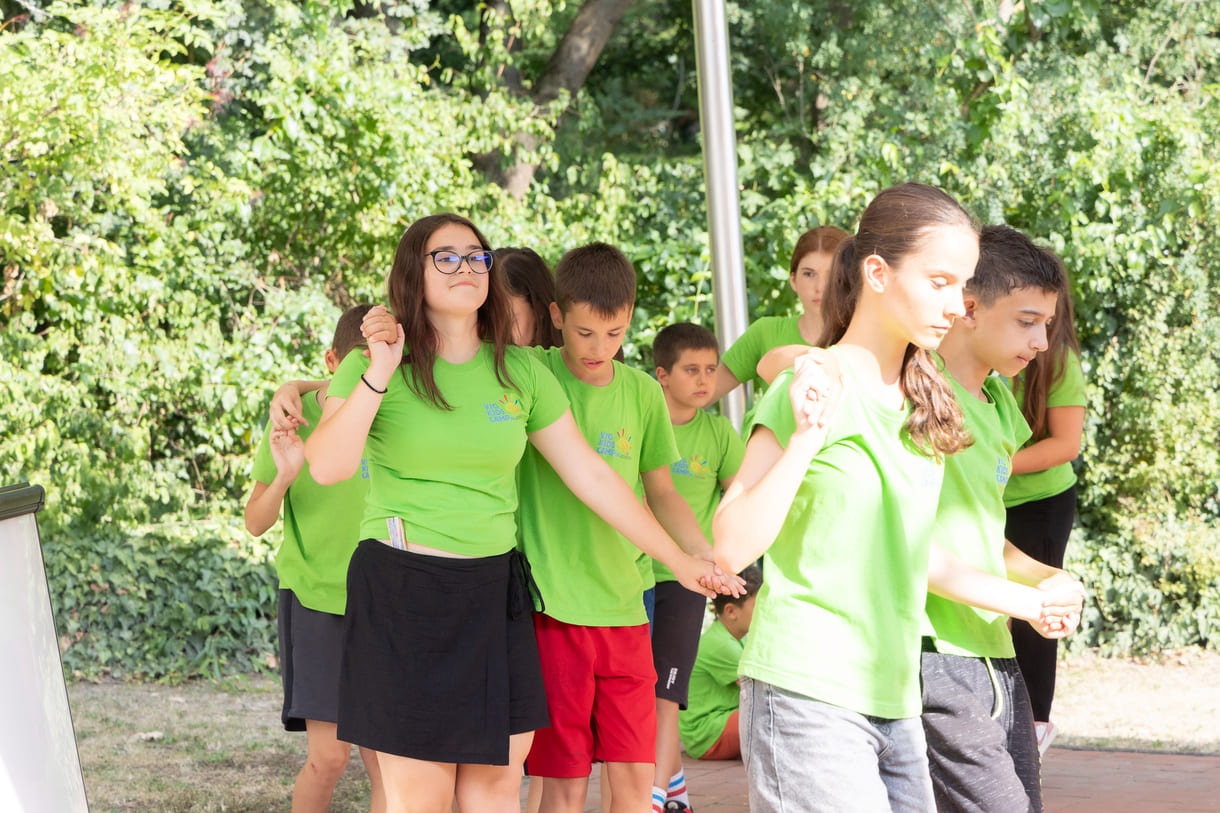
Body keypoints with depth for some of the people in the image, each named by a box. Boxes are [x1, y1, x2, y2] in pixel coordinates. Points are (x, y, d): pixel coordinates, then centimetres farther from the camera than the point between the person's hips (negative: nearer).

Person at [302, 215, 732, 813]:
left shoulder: (520, 373, 7)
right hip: (402, 590, -4)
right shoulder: (371, 364, -2)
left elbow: (591, 476, 11)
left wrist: (679, 561, 12)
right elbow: (326, 466, -17)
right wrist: (379, 374, -22)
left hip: (493, 591, 4)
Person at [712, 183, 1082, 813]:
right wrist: (806, 439, -25)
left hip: (893, 703, 8)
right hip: (807, 696, -8)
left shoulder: (920, 402, 14)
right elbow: (731, 548, -15)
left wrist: (1022, 601, 33)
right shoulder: (817, 388, -9)